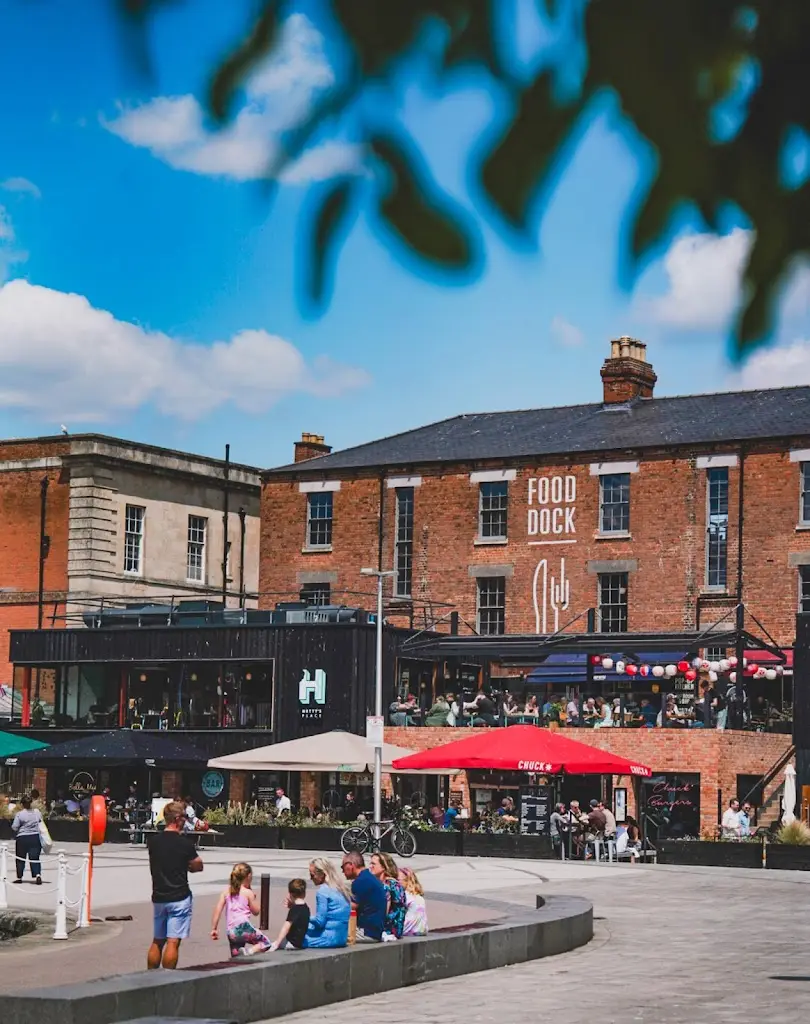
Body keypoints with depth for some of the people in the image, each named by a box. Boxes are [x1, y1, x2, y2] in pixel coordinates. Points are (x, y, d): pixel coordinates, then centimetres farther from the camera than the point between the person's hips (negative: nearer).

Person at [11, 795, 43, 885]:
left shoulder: (19, 814, -12)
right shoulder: (37, 812, 0)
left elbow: (14, 828, -10)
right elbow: (41, 824, 11)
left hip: (22, 838, -3)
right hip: (35, 837, 3)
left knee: (20, 859, 12)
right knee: (35, 858, 4)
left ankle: (19, 877, 20)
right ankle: (38, 875, -14)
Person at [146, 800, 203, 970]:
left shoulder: (152, 840, 1)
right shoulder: (184, 843, -12)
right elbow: (198, 866, -1)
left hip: (158, 897, 6)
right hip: (179, 898, -6)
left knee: (157, 941, 16)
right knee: (173, 942, -5)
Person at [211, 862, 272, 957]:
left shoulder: (227, 891, 13)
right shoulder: (248, 893, 1)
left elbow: (217, 910, 7)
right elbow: (256, 911, 8)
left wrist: (214, 929, 11)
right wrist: (254, 898, 22)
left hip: (231, 932, 5)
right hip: (243, 927, -5)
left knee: (236, 955, 16)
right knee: (265, 943, 10)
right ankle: (249, 951, -18)